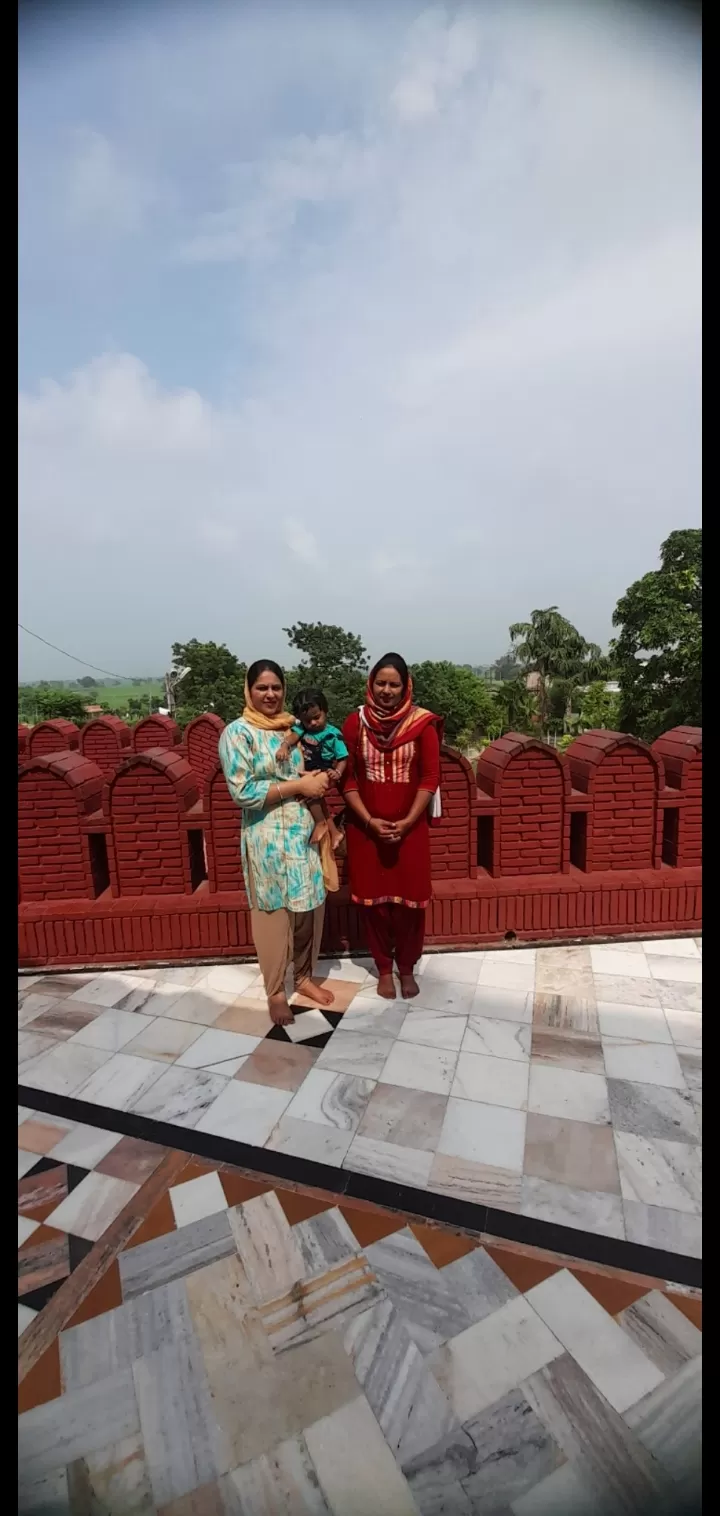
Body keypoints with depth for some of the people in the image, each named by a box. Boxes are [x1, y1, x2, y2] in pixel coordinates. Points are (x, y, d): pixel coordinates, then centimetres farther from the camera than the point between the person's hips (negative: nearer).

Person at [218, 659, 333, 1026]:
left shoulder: (294, 726, 8)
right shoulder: (238, 732, -10)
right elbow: (243, 792, -18)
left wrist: (318, 780, -5)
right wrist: (299, 785, -17)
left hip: (304, 829, 6)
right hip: (267, 837, -6)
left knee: (311, 906, 13)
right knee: (273, 911, 7)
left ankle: (304, 976, 35)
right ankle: (275, 992, 26)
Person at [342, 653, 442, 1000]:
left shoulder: (422, 724, -5)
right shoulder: (355, 723, -3)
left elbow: (430, 778, -5)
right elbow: (347, 779, -2)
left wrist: (407, 822, -12)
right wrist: (370, 821, -11)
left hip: (410, 828, -1)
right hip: (366, 829, 1)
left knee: (409, 900, 8)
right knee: (374, 900, 10)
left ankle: (407, 968, 30)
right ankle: (384, 969, 30)